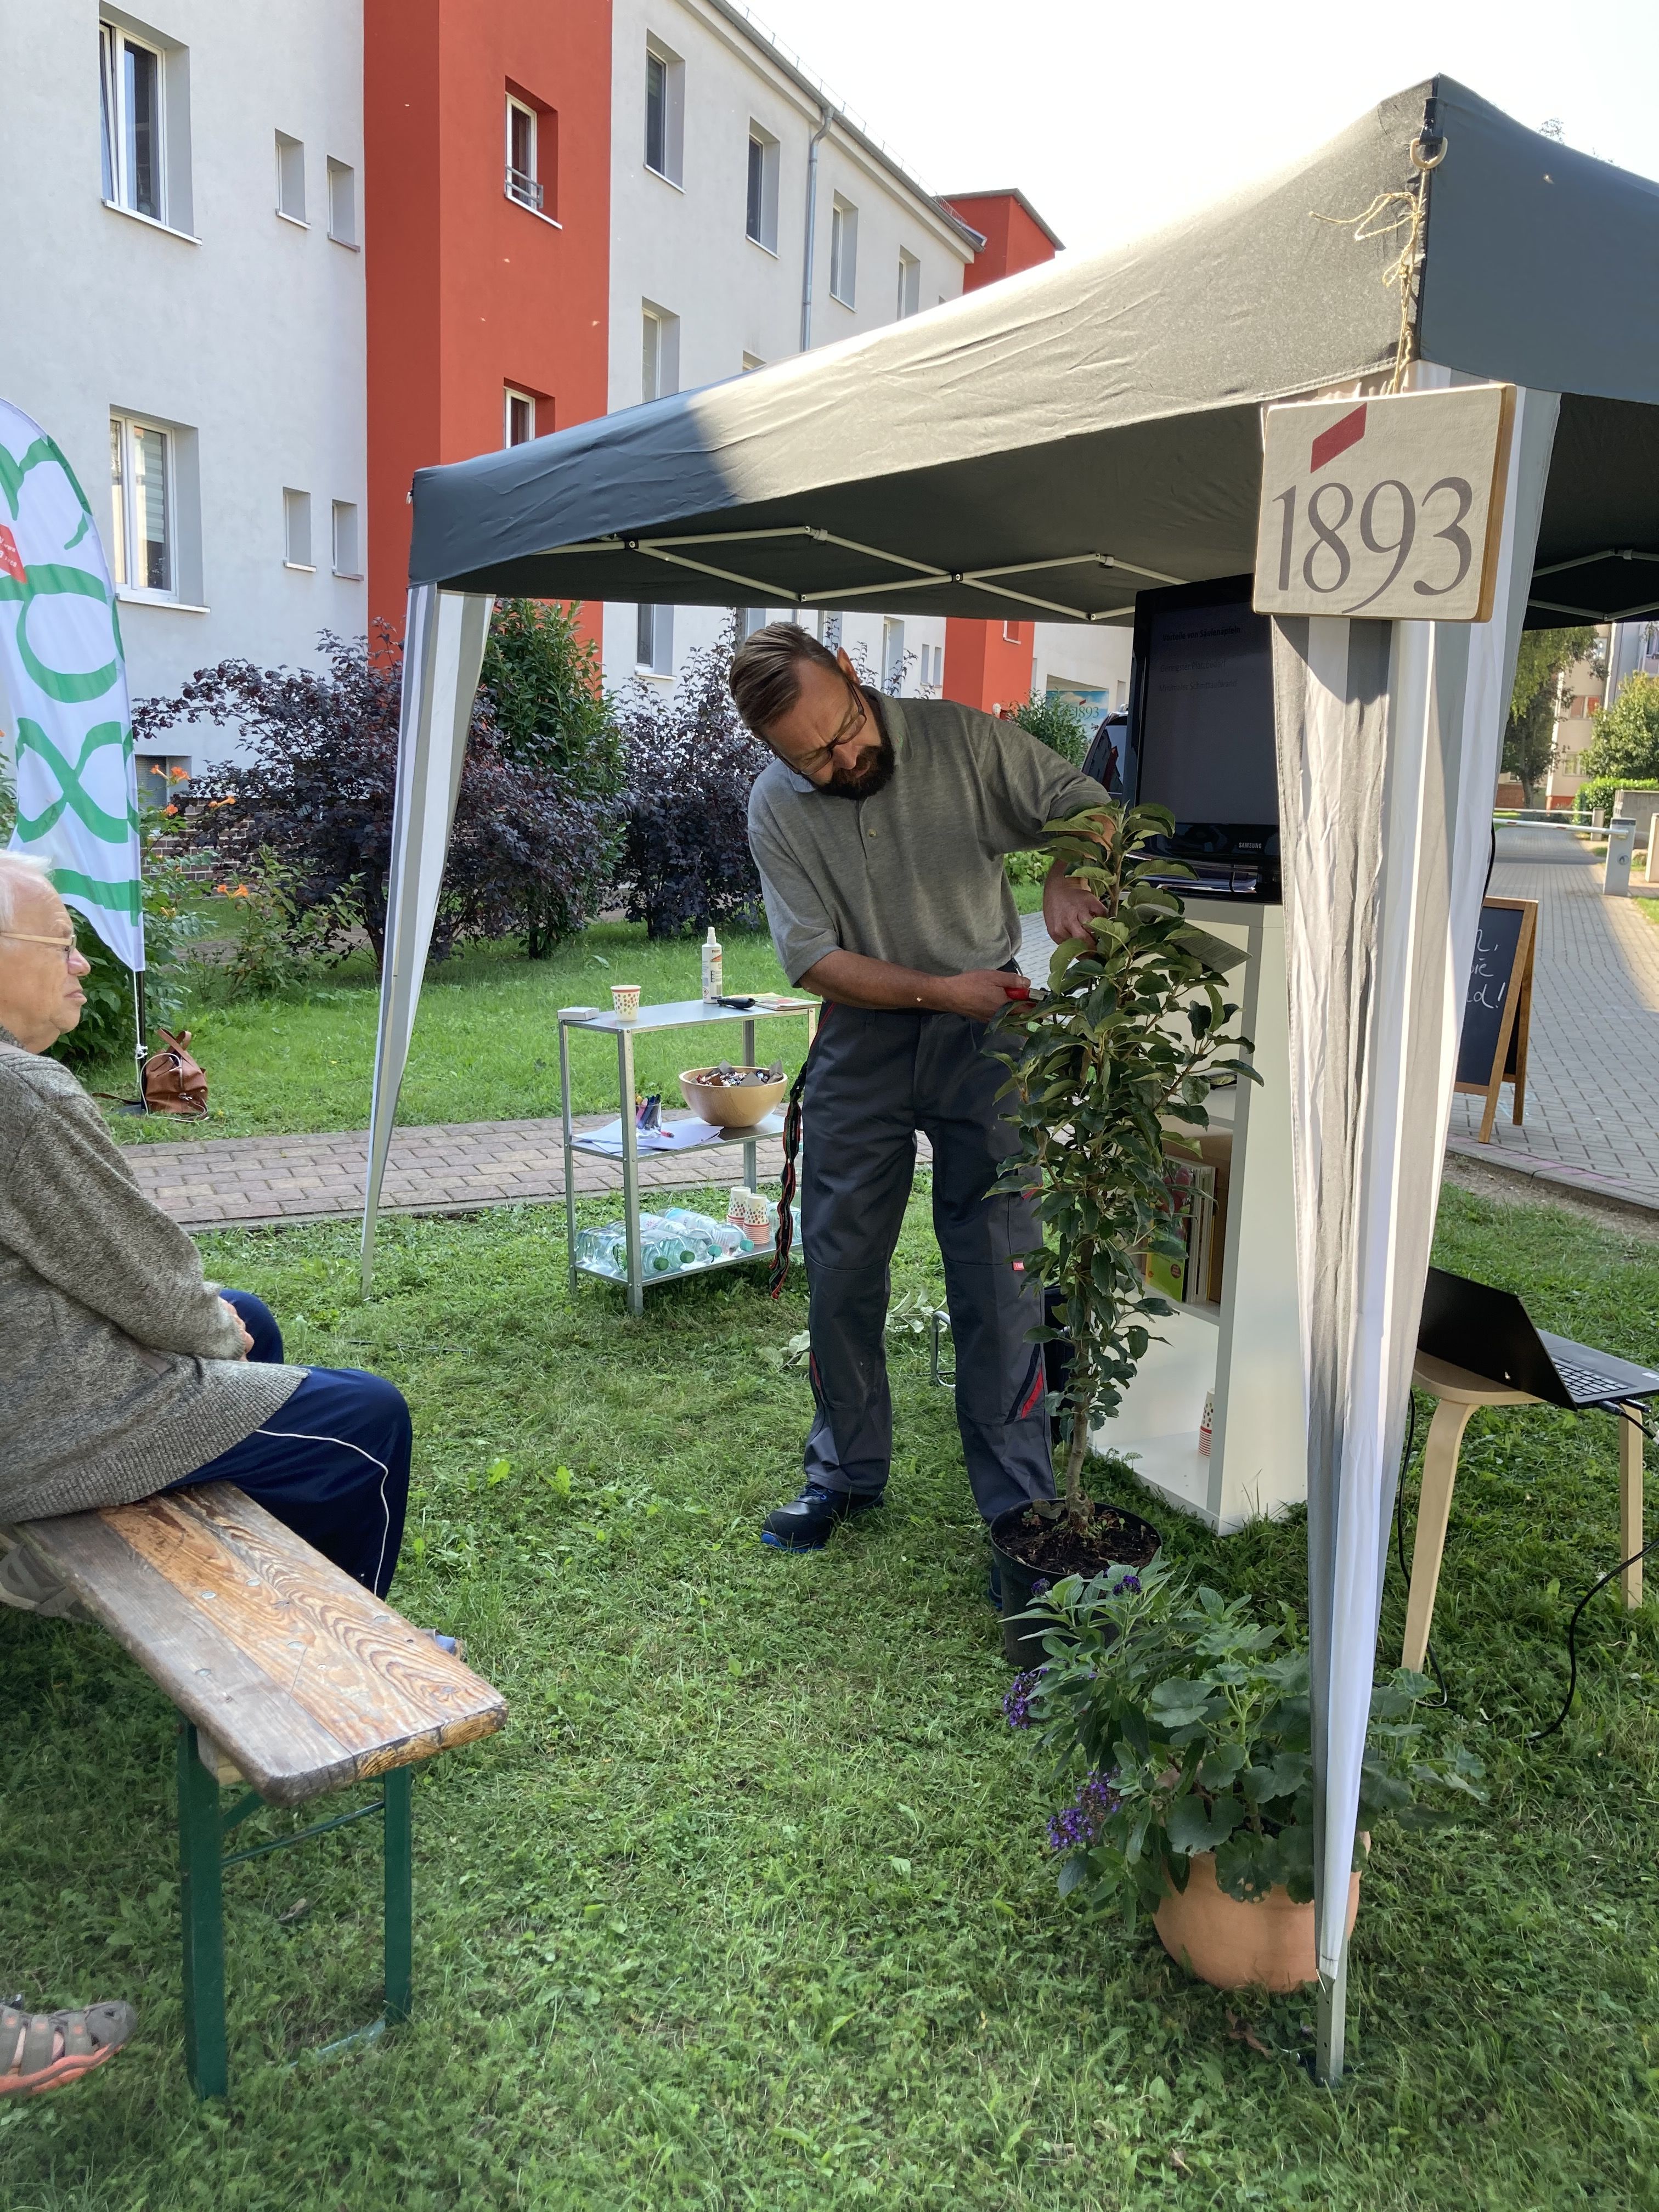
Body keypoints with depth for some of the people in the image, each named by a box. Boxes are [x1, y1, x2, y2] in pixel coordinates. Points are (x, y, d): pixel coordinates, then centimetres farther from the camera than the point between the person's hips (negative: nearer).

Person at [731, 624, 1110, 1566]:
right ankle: (848, 1470, 28)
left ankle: (1019, 1504, 7)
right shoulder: (777, 807, -5)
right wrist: (938, 990, -17)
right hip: (862, 1038, 2)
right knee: (840, 1270, 8)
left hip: (981, 1034, -2)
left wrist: (1066, 876, -26)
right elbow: (813, 959, -7)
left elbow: (1087, 805, -4)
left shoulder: (961, 738, -9)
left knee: (998, 1273, -6)